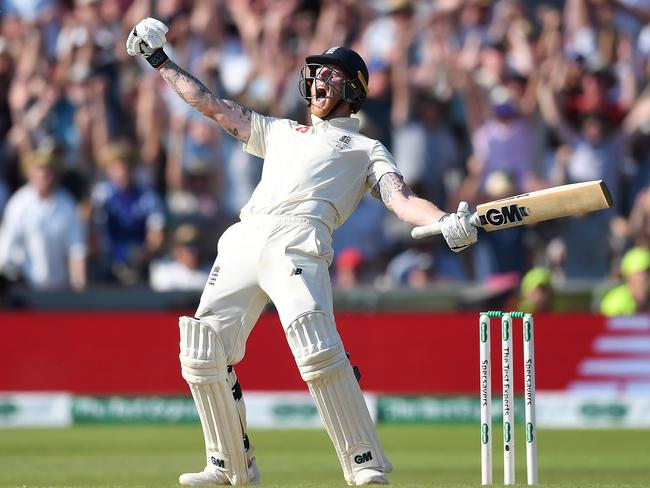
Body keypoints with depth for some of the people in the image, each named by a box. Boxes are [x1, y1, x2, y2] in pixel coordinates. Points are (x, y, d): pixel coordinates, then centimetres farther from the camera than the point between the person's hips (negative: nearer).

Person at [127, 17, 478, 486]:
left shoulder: (366, 149, 21)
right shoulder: (281, 132, 36)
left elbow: (402, 199, 6)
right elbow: (212, 105, 39)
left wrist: (446, 223, -14)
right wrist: (161, 62, 38)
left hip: (298, 241, -5)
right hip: (244, 240, 5)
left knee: (317, 350, -25)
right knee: (202, 352, -2)